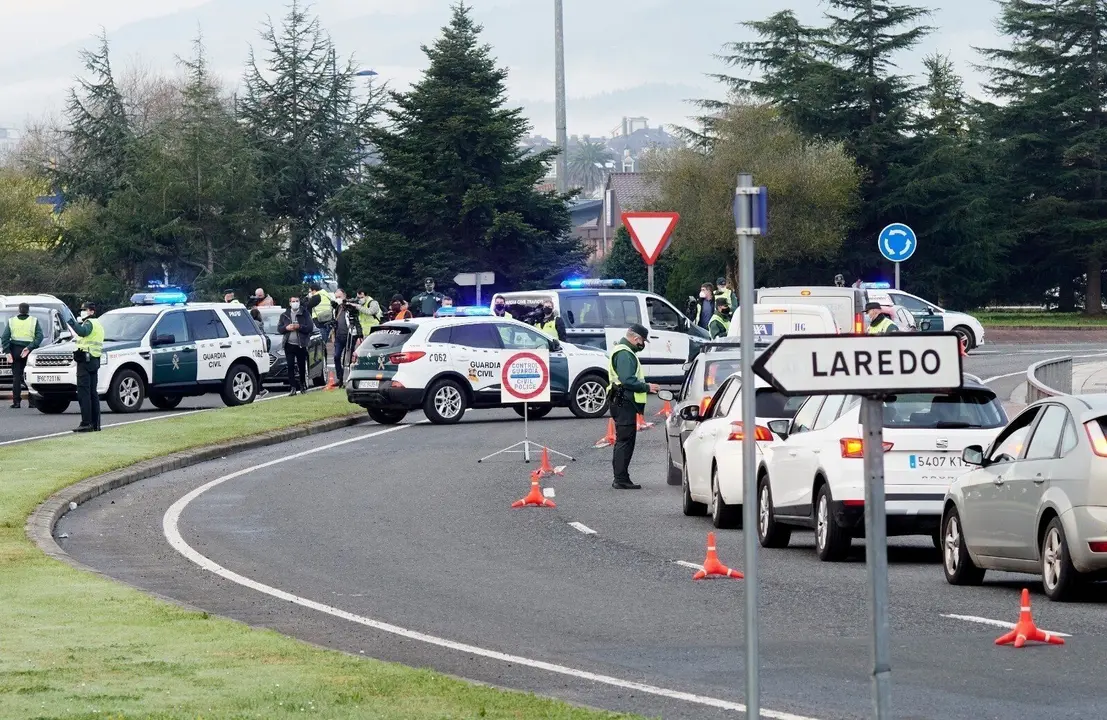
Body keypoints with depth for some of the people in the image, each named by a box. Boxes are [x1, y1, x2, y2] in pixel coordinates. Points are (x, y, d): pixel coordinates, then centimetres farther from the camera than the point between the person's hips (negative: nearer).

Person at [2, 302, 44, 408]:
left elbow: (4, 338, -2)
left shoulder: (11, 321, 3)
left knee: (16, 377, 4)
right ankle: (32, 401, 4)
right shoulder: (34, 321, 0)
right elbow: (39, 336, -10)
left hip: (15, 351, 1)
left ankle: (16, 402, -1)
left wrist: (7, 352, -6)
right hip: (29, 351, -1)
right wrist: (29, 347, -14)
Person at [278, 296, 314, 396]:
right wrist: (286, 328, -10)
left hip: (301, 345, -1)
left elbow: (310, 328, -4)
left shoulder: (305, 314, 4)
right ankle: (293, 388, -8)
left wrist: (299, 327, -17)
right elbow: (279, 328, 10)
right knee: (290, 366, -7)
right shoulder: (284, 315, 11)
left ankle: (303, 385, 21)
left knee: (302, 366, 5)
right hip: (289, 345, 1)